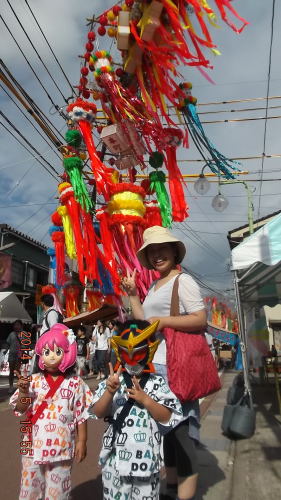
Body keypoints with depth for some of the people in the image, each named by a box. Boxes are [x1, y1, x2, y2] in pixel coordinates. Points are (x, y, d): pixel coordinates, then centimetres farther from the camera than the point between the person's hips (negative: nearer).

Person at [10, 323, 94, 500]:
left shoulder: (75, 383, -9)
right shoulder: (34, 381, -5)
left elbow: (81, 414, -4)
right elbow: (20, 409, -3)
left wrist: (81, 441, -3)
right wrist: (23, 391, -21)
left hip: (62, 448, -2)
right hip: (34, 446, 2)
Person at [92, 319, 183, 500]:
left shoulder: (157, 383, -5)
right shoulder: (112, 382, -5)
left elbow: (167, 417, -7)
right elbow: (98, 413, -10)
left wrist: (145, 399, -20)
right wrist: (110, 392, -28)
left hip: (146, 457, 0)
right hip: (116, 457, 1)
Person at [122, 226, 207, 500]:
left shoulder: (183, 281, -6)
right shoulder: (153, 287, 17)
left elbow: (201, 320, -15)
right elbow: (144, 322, 18)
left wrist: (164, 320, -21)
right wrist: (132, 295, 14)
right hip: (153, 366, 9)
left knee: (181, 433, -3)